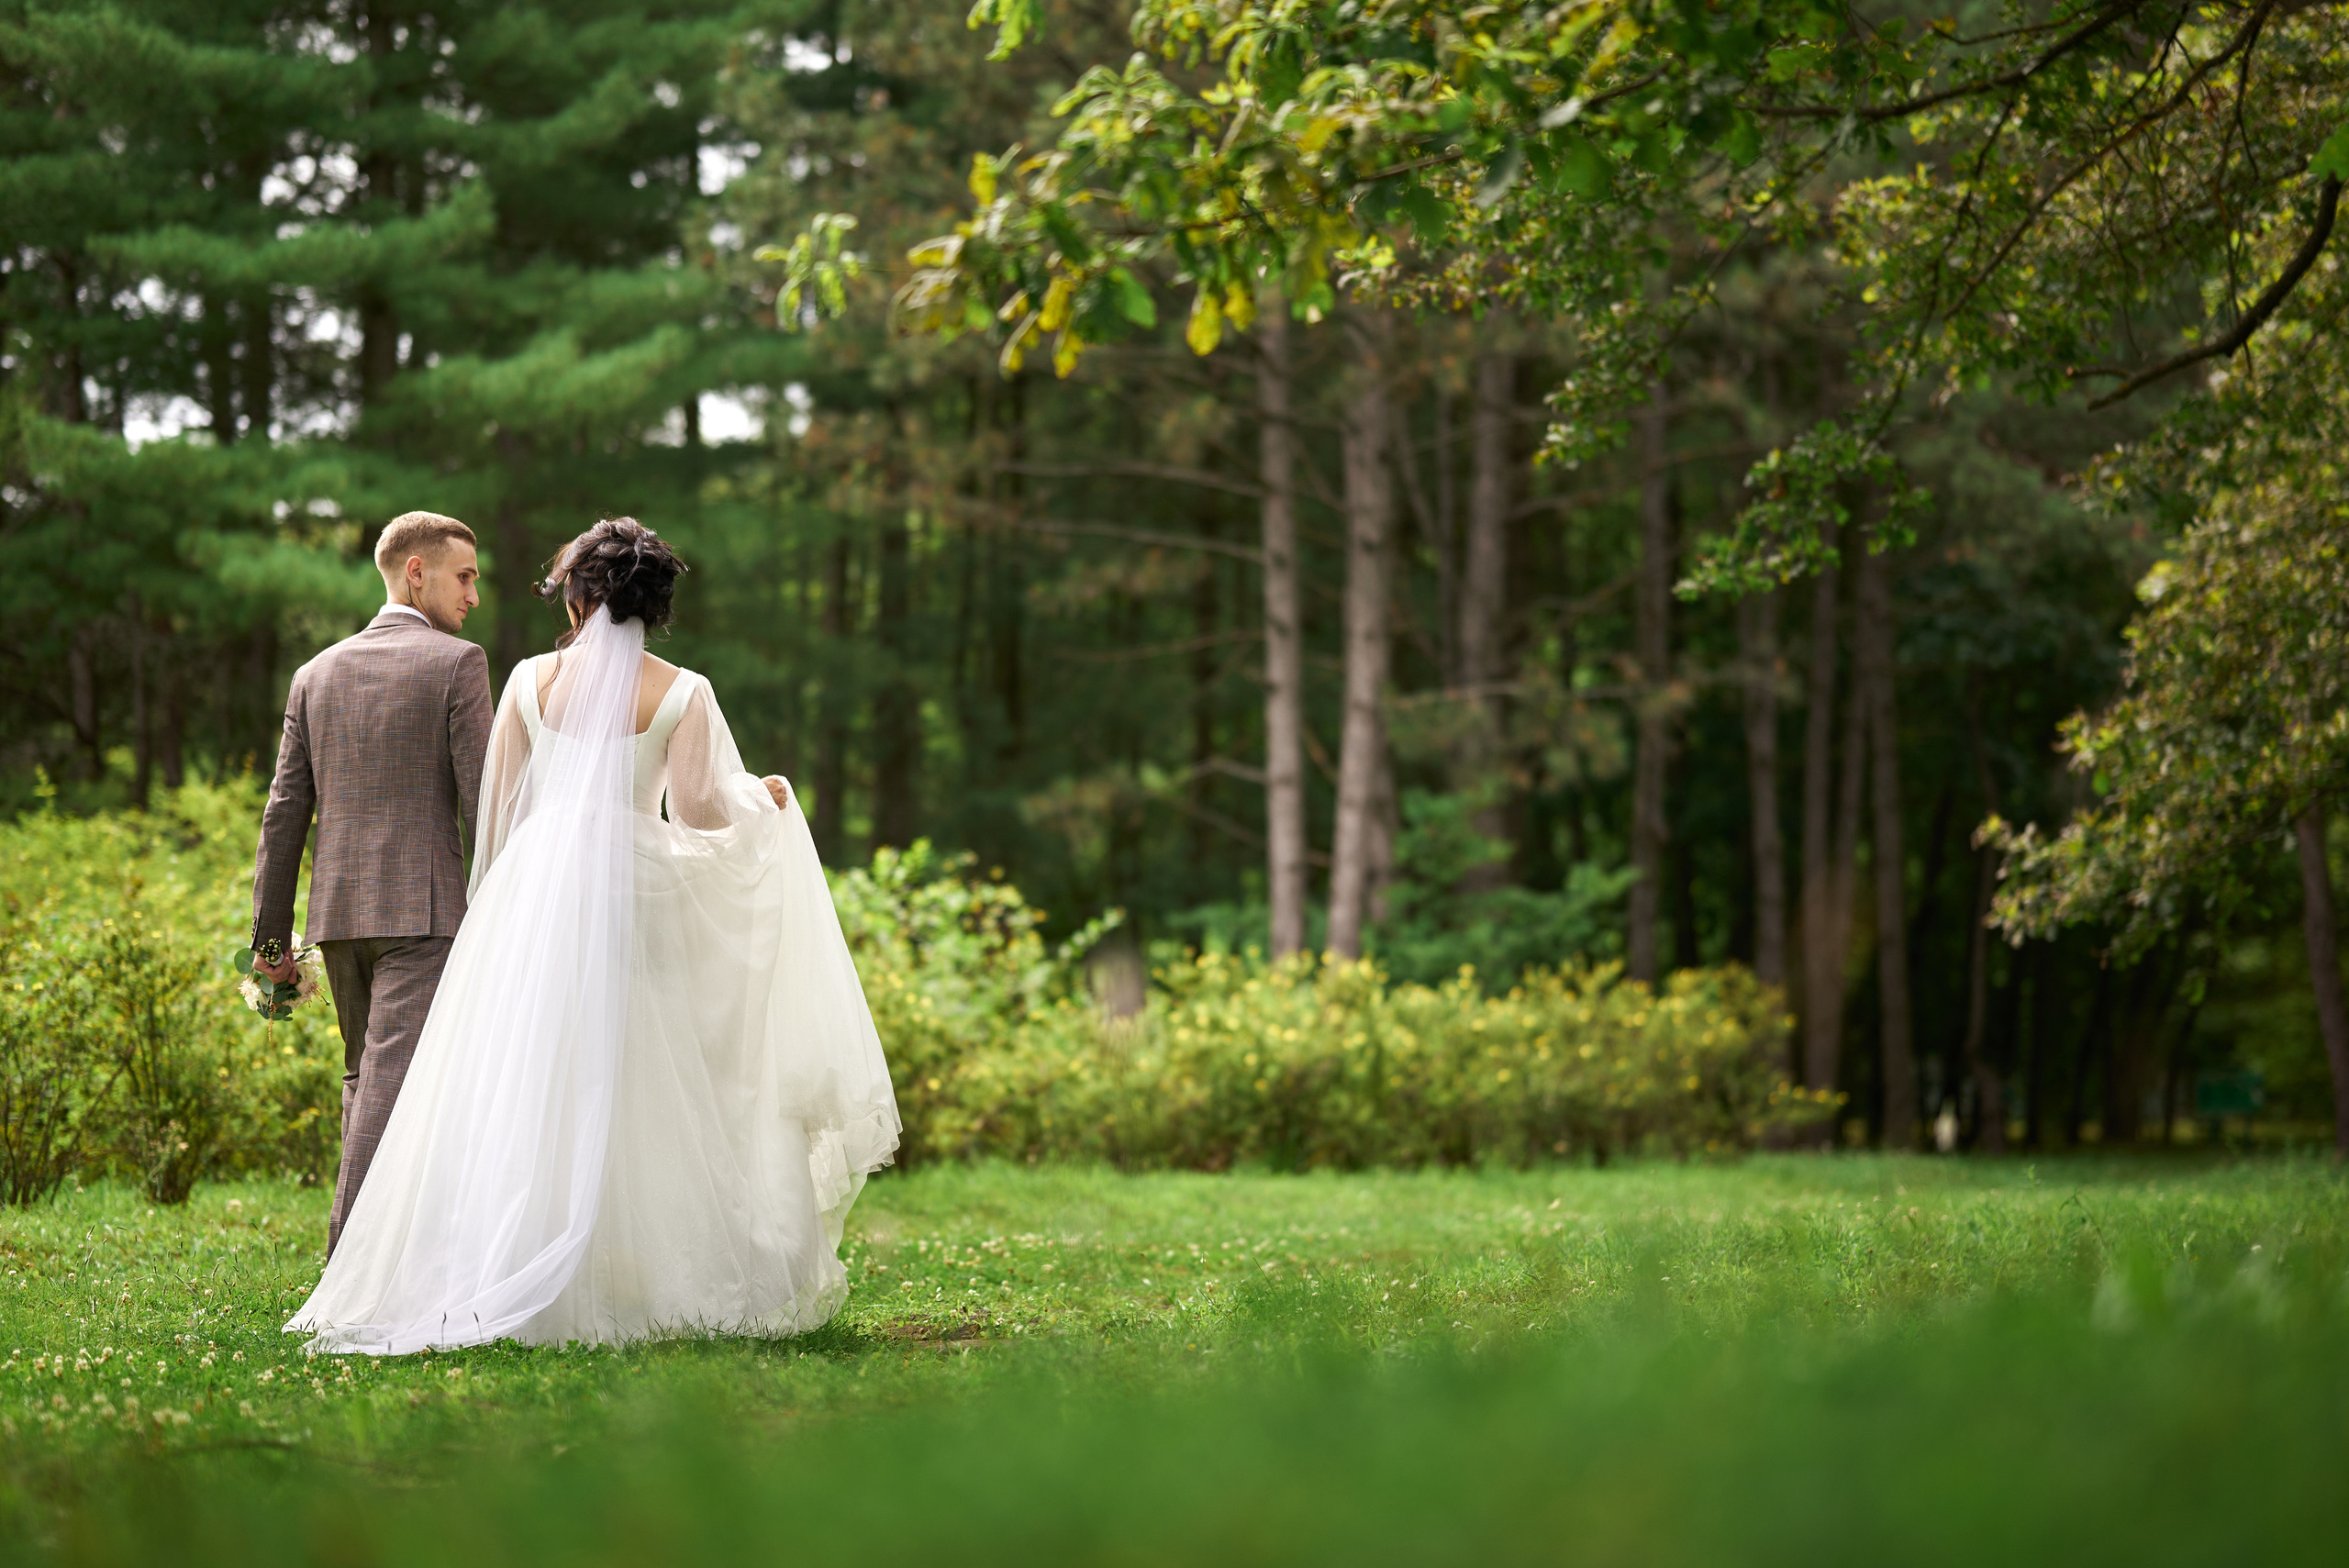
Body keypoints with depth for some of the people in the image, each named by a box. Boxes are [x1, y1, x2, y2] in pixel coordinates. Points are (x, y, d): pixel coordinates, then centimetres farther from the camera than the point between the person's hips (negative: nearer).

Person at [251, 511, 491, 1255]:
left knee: (365, 1077, 17)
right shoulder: (456, 664, -4)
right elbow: (481, 799, -9)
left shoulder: (315, 675, 12)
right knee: (392, 1083, -10)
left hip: (338, 913, 6)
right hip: (423, 910, -6)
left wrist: (271, 934, 13)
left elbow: (285, 811, 11)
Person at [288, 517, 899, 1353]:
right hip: (632, 892, -2)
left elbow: (498, 805, 10)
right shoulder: (681, 692, 0)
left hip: (535, 885, 2)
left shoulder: (531, 680, 7)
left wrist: (497, 903, 21)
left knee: (519, 1088, 3)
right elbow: (699, 807, -3)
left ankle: (467, 1281, -1)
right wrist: (761, 799, 17)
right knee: (629, 1092, 2)